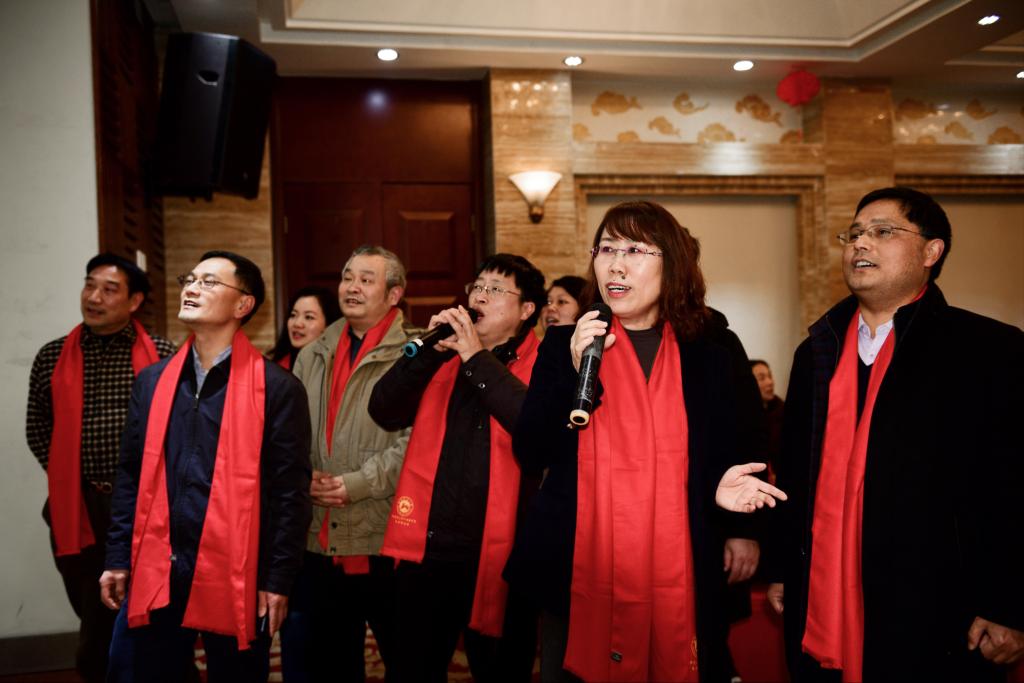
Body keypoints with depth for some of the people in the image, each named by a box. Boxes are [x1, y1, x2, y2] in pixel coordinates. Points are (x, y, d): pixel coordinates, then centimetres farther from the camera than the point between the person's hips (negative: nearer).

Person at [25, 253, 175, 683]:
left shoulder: (162, 355, 0)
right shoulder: (53, 358, 5)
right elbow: (37, 430, 10)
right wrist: (73, 478, 0)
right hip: (80, 505, 2)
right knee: (94, 615, 13)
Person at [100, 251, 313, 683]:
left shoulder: (277, 388, -7)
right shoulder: (152, 381, 9)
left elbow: (290, 492, -7)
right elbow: (131, 477, 12)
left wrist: (278, 580, -9)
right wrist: (118, 558, 8)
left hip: (237, 578, -4)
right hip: (154, 574, 4)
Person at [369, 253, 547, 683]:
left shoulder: (541, 366, -3)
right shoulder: (441, 360, 12)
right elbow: (384, 412, 1)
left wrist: (477, 357, -18)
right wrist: (430, 350, -11)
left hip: (496, 554, -4)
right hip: (426, 550, 4)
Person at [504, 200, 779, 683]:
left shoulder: (715, 349, 3)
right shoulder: (565, 345, 3)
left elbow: (744, 446, 12)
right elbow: (530, 454, -4)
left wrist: (742, 528, 4)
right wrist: (576, 369, -14)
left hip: (683, 571, 0)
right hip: (580, 571, 1)